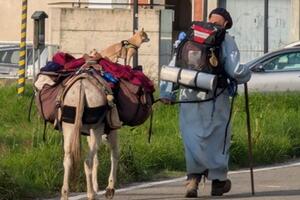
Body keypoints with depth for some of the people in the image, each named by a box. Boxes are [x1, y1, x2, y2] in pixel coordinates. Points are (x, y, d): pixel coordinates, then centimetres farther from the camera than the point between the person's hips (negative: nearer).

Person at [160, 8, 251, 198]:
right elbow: (235, 70, -9)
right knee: (217, 137, 12)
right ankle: (218, 180, 21)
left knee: (193, 139, 8)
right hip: (214, 98, -3)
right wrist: (247, 74, 13)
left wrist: (167, 92, 11)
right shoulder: (226, 40, -1)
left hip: (188, 97, 3)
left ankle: (193, 178, -9)